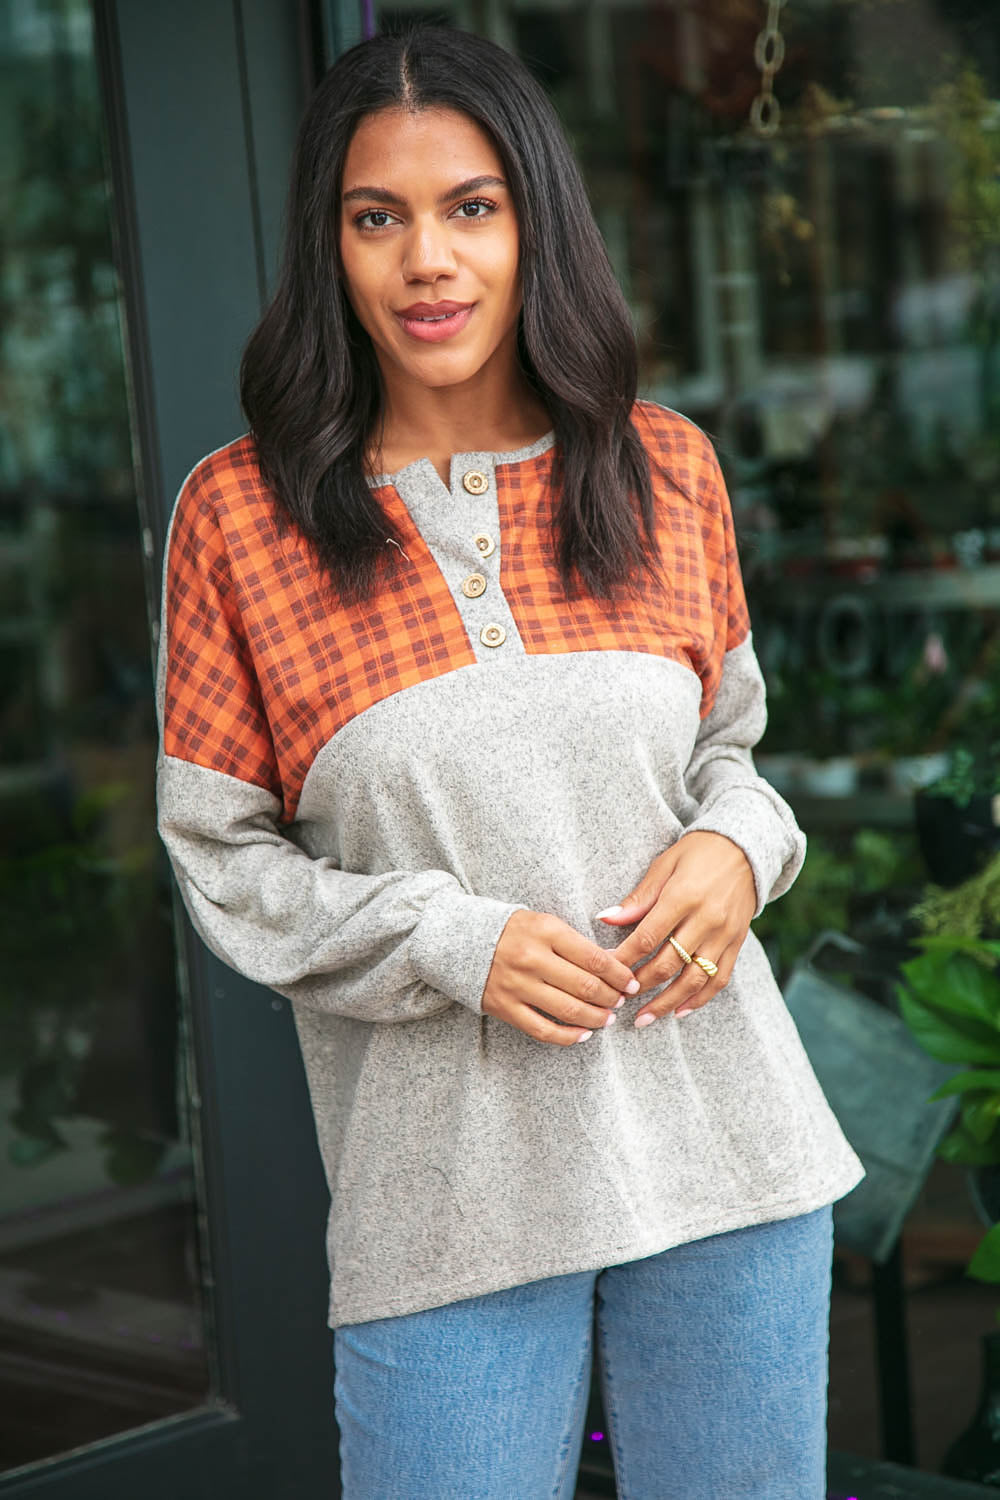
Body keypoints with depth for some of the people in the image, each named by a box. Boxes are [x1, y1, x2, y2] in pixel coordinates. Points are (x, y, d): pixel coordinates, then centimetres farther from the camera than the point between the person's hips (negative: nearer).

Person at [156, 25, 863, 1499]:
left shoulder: (666, 468, 5)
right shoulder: (241, 515, -3)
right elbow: (223, 858, 0)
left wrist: (734, 849, -5)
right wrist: (453, 946, -14)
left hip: (722, 1148, 3)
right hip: (444, 1193, -2)